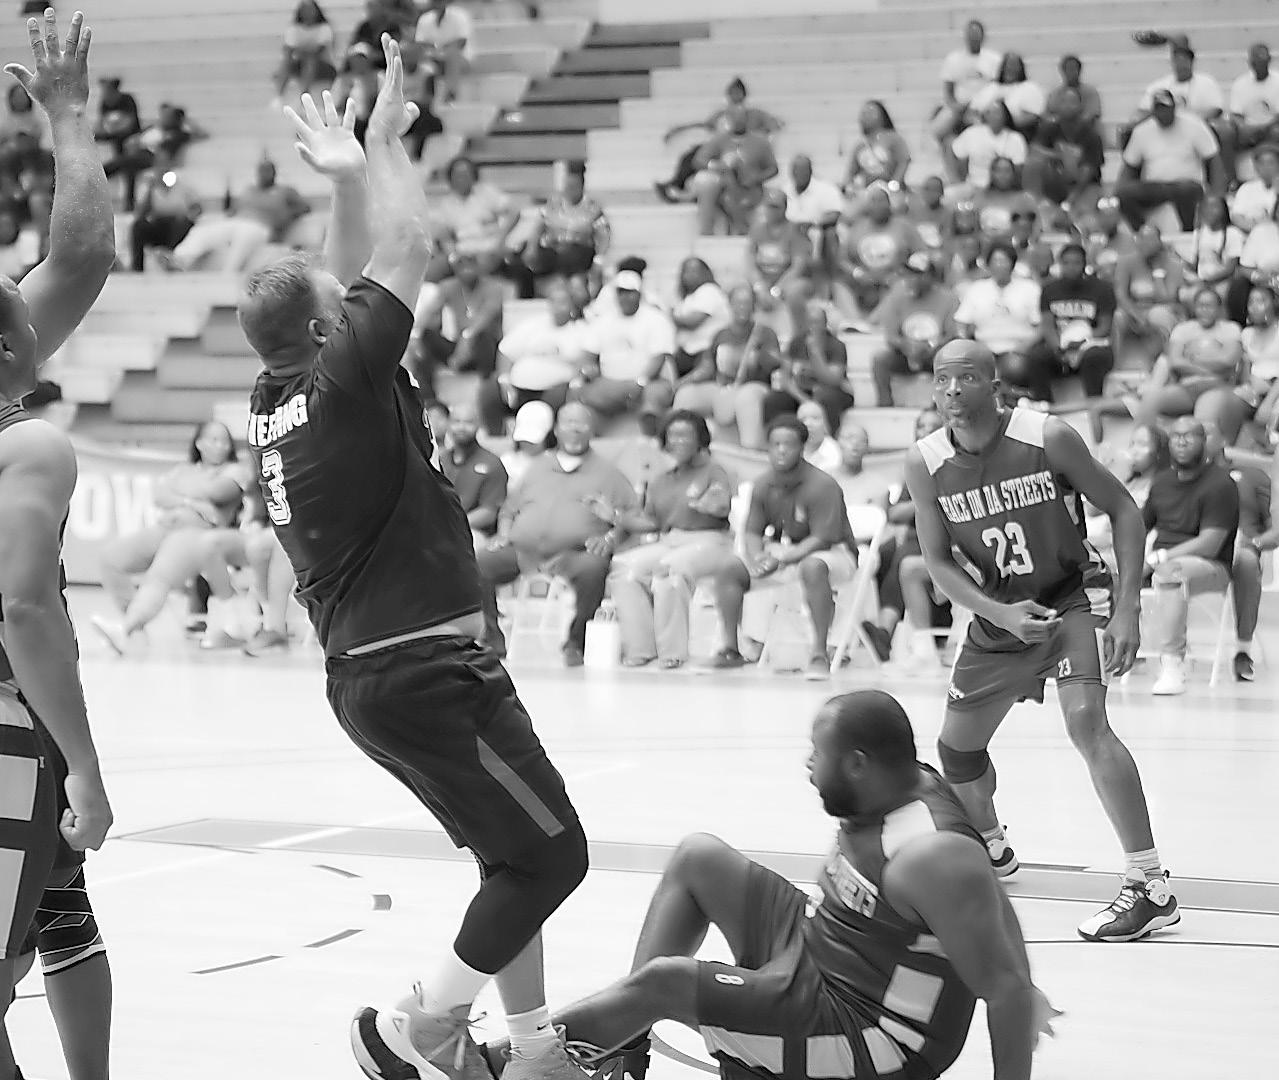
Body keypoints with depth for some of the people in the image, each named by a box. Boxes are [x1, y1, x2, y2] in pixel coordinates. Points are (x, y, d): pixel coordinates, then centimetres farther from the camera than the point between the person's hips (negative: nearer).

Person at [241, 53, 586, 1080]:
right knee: (550, 857, -3)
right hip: (426, 670, -10)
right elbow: (408, 247, -14)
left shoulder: (275, 402, 8)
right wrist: (382, 139, -2)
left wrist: (351, 175, 21)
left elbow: (353, 279, 22)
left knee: (516, 857, 18)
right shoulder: (342, 386, -16)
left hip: (365, 672, 10)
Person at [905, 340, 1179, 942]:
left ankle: (1151, 888, -25)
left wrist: (1126, 610, -19)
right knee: (956, 745, 13)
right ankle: (992, 851, 46)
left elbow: (1123, 509, -12)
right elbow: (938, 561, -5)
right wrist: (1001, 615, -22)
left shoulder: (1047, 438, -21)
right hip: (1000, 610, 5)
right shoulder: (925, 464, -11)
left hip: (1074, 594, -5)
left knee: (1085, 720, -27)